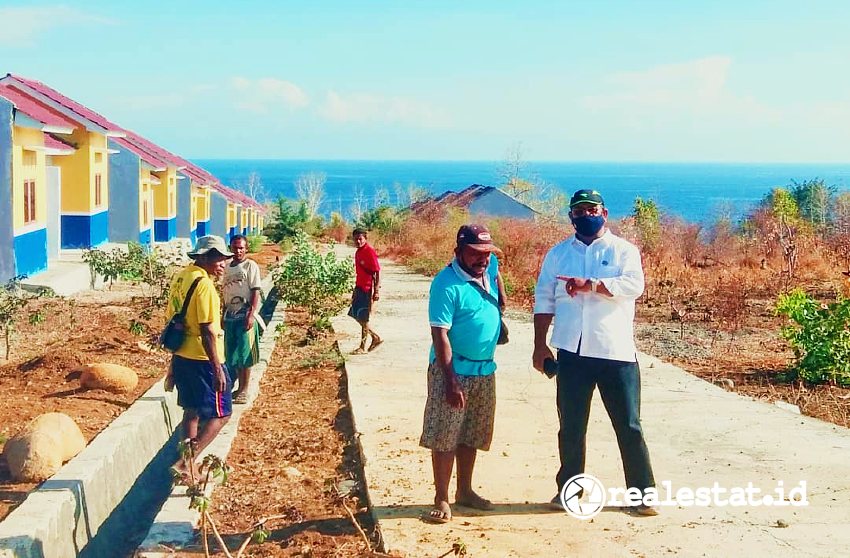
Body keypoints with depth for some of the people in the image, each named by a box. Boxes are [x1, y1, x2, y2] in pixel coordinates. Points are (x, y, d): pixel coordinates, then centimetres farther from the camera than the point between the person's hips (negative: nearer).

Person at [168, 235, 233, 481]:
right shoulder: (204, 285, -20)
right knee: (220, 414, 0)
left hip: (182, 357, 9)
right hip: (202, 360, -9)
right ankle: (186, 461, -7)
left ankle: (190, 464, 26)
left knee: (192, 411, 19)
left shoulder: (180, 277, 7)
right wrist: (217, 369, -19)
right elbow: (207, 332, -22)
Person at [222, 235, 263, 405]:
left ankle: (244, 390, 4)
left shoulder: (250, 266, -5)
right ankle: (238, 387, 19)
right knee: (231, 354, 9)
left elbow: (256, 291, -10)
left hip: (245, 315, -6)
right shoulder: (227, 268, 13)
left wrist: (251, 314, -18)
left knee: (244, 354, -3)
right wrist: (224, 316, 17)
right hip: (230, 316, 6)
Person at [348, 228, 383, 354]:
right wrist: (355, 290, 21)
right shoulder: (358, 252, 12)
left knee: (363, 318, -4)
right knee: (356, 315, 11)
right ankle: (375, 337, 21)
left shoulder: (370, 251, -14)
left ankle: (362, 347, 7)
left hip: (367, 289, -9)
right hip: (359, 288, 9)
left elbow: (377, 272, -16)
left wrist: (376, 291, -21)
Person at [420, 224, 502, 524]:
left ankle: (465, 491, 29)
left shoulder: (487, 271, 3)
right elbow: (440, 334, -22)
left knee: (471, 436, 16)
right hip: (454, 370, -7)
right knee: (445, 438, -2)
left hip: (485, 370, 8)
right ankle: (441, 500, 6)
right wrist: (451, 381, -24)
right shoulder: (447, 284, -19)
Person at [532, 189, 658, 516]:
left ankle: (642, 492, 12)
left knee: (629, 426, 3)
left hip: (616, 352, -2)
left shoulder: (624, 250, 2)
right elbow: (543, 301, 9)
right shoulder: (558, 253, 10)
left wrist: (588, 284, -22)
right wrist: (540, 345, 3)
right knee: (571, 426, 11)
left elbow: (634, 285, -16)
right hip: (572, 353, 3)